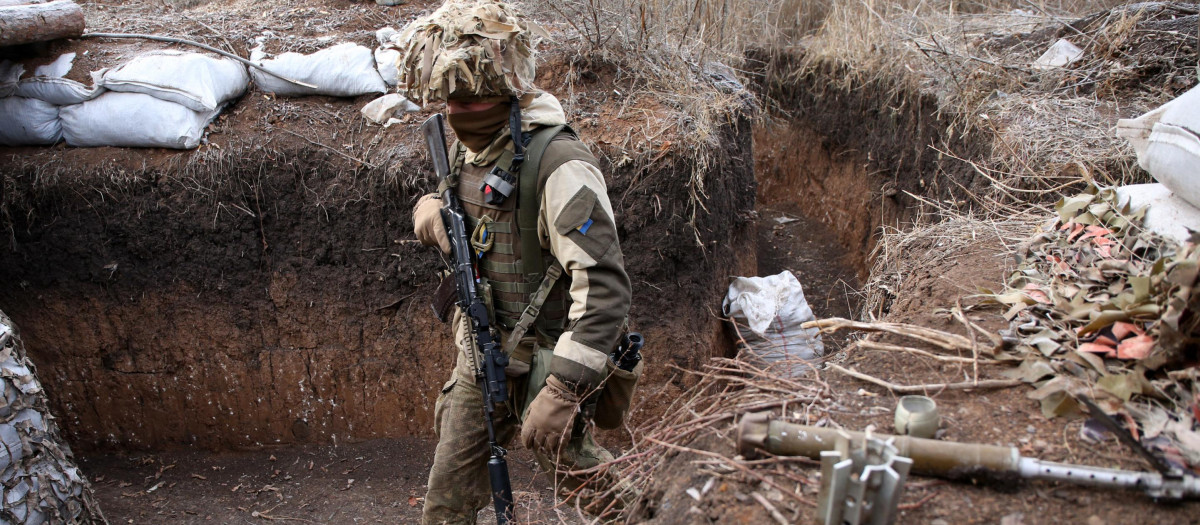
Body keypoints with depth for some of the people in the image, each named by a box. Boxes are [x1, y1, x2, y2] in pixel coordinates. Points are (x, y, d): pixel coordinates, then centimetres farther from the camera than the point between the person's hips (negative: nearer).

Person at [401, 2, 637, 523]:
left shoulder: (559, 164, -27)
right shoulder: (467, 147, 1)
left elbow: (604, 285, -32)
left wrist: (561, 388, -36)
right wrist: (430, 204, -3)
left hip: (542, 360, -7)